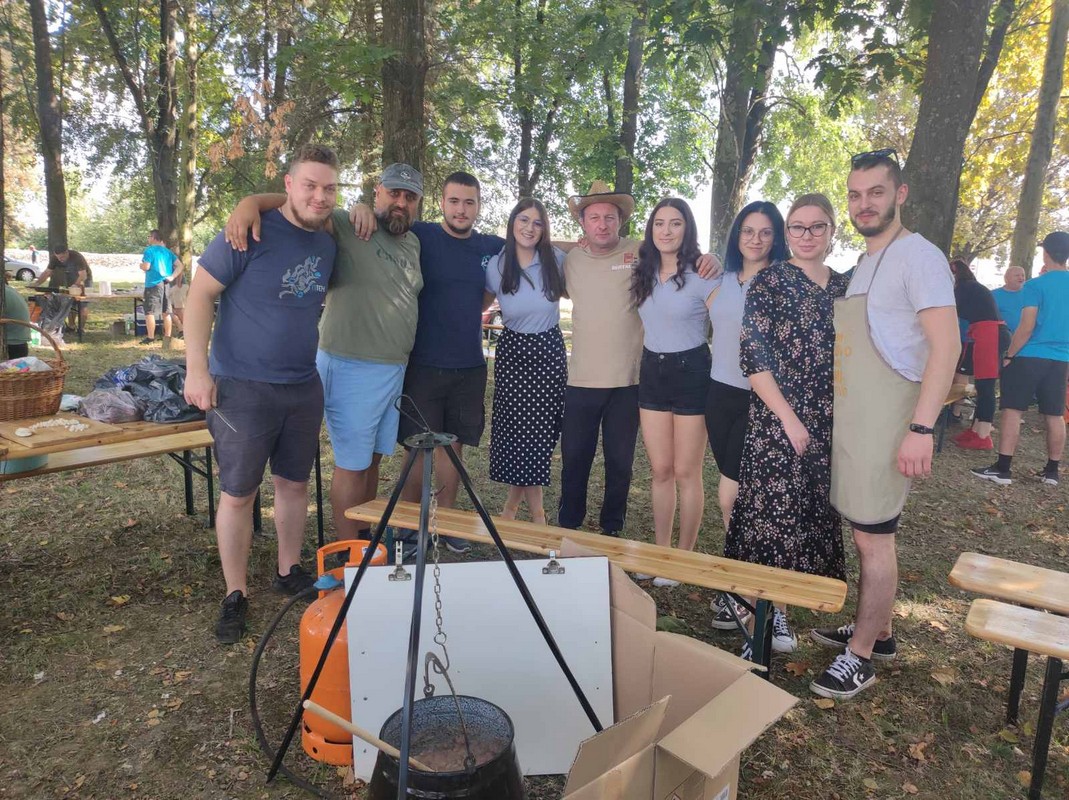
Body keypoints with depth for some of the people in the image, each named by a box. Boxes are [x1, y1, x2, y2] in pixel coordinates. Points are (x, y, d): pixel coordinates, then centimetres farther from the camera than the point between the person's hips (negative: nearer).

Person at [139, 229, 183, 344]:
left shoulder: (149, 250, -8)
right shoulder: (167, 251, 12)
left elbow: (146, 267, -14)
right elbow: (180, 265, 8)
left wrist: (141, 265, 8)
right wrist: (172, 277, 3)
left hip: (153, 284, -6)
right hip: (166, 284, 6)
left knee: (149, 312, -2)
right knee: (166, 312, 10)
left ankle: (150, 337, -5)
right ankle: (167, 336, 13)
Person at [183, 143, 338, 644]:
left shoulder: (327, 244, 6)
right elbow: (201, 294, -12)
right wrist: (197, 368, -17)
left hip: (303, 386, 6)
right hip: (242, 386, -5)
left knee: (294, 484, 14)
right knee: (237, 493, 2)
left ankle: (289, 573, 32)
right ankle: (235, 595, 17)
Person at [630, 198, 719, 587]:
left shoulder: (703, 276, -9)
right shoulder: (644, 273, 7)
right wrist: (641, 370, 13)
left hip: (691, 372, -5)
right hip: (652, 371, 5)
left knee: (685, 472, 2)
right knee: (660, 470, 10)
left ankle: (684, 556, 17)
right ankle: (660, 552, 22)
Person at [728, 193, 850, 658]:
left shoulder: (844, 287, 11)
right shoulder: (769, 281, -5)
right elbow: (753, 358, -11)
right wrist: (789, 420, -14)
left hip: (828, 425, 6)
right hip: (775, 422, -5)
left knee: (813, 512, 9)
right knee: (771, 511, -2)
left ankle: (777, 607, 23)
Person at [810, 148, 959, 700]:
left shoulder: (917, 255, -11)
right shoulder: (863, 264, 16)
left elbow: (947, 345, -18)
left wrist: (922, 428, -25)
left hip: (886, 424, -9)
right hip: (851, 420, 9)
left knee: (873, 538, -1)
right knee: (866, 533, 17)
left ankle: (860, 657, 11)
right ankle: (875, 631, 32)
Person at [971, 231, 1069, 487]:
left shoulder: (1035, 286, -10)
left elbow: (1027, 327, -13)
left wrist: (1009, 356, -7)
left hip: (1030, 357, -6)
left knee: (1012, 410, -4)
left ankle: (1002, 469, -6)